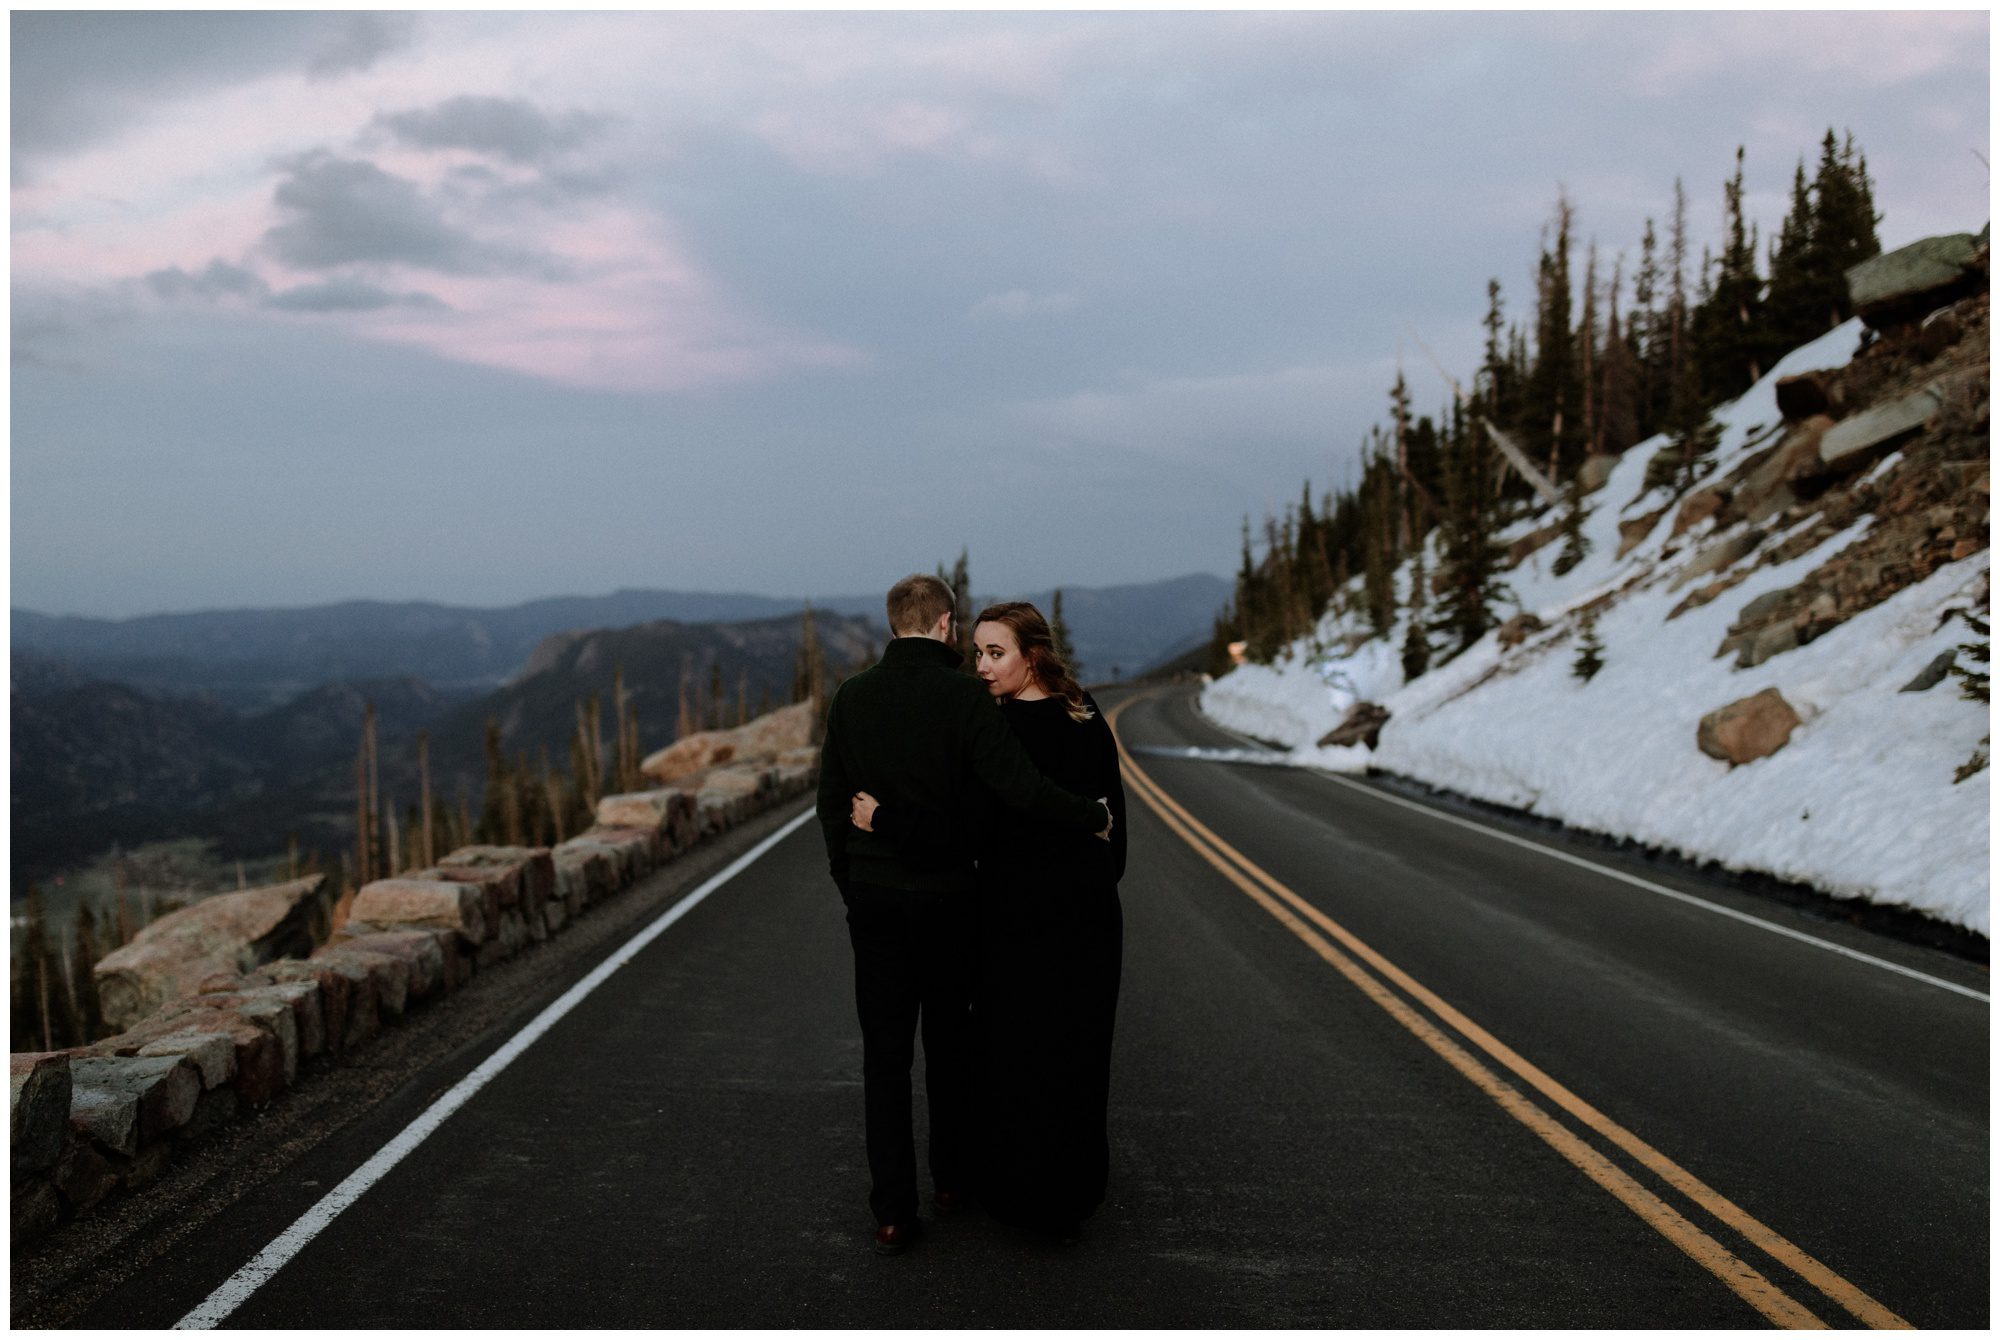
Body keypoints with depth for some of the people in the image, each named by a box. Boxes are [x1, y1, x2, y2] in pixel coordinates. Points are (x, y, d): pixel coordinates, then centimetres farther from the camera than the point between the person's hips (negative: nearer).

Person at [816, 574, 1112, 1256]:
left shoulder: (852, 697, -1)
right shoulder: (964, 696, -14)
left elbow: (831, 803, 4)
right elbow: (1020, 787, -22)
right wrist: (1094, 819, -8)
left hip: (872, 894, 2)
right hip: (947, 894, -2)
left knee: (884, 1052, 6)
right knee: (949, 1044, 17)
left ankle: (893, 1211, 7)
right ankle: (952, 1175, 32)